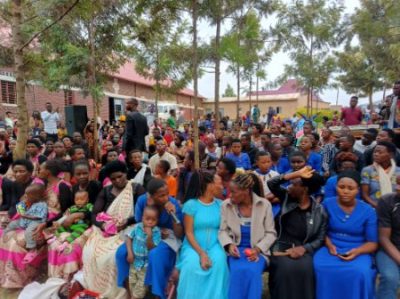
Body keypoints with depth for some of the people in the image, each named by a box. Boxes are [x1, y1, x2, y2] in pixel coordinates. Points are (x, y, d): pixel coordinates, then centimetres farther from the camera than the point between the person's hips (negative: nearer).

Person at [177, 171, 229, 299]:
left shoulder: (221, 205, 5)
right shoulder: (190, 205, -5)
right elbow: (188, 233, -7)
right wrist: (201, 253, -19)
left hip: (214, 245, 2)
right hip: (194, 246, -2)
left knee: (219, 262, -29)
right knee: (191, 265, -31)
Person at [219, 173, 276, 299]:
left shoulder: (264, 204, -4)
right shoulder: (226, 205, -2)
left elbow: (271, 233, 0)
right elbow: (223, 231, 4)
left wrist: (257, 249, -14)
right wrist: (230, 245, -16)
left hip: (257, 251, 0)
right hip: (236, 249, 1)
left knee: (252, 271, -32)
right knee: (238, 271, -31)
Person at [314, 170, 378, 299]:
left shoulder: (368, 211, 1)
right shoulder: (327, 204, 1)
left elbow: (373, 242, 3)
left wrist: (357, 251, -16)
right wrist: (329, 245, -14)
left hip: (358, 251, 0)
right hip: (331, 248, 0)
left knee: (360, 272, -33)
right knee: (318, 267, -31)